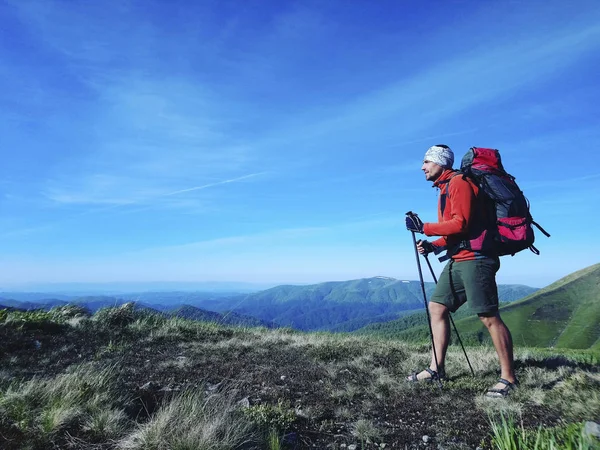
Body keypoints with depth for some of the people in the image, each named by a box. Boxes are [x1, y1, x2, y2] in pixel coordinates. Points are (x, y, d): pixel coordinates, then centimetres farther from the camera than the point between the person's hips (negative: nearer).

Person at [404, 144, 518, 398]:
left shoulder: (459, 182, -9)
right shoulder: (445, 189, 20)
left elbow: (460, 224, -20)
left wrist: (424, 228, -15)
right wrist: (433, 246, 7)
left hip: (474, 258, -10)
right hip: (458, 260, 10)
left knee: (488, 316, -6)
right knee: (437, 307, 8)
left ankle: (508, 377, 6)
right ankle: (436, 368, 12)